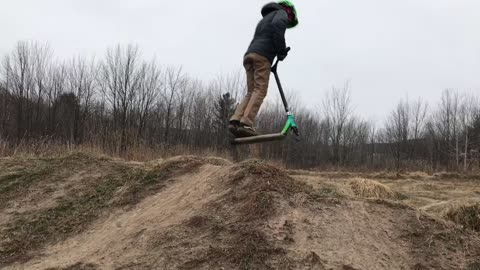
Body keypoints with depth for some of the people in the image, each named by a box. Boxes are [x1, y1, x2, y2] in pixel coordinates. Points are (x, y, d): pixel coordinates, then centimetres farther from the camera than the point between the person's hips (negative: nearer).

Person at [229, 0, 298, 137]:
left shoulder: (265, 19, 39)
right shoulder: (281, 13, 14)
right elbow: (278, 25, -12)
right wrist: (281, 50, -8)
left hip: (249, 55, 8)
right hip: (262, 55, -7)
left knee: (251, 92, 2)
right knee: (260, 91, -14)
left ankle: (235, 121, -16)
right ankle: (246, 124, -28)